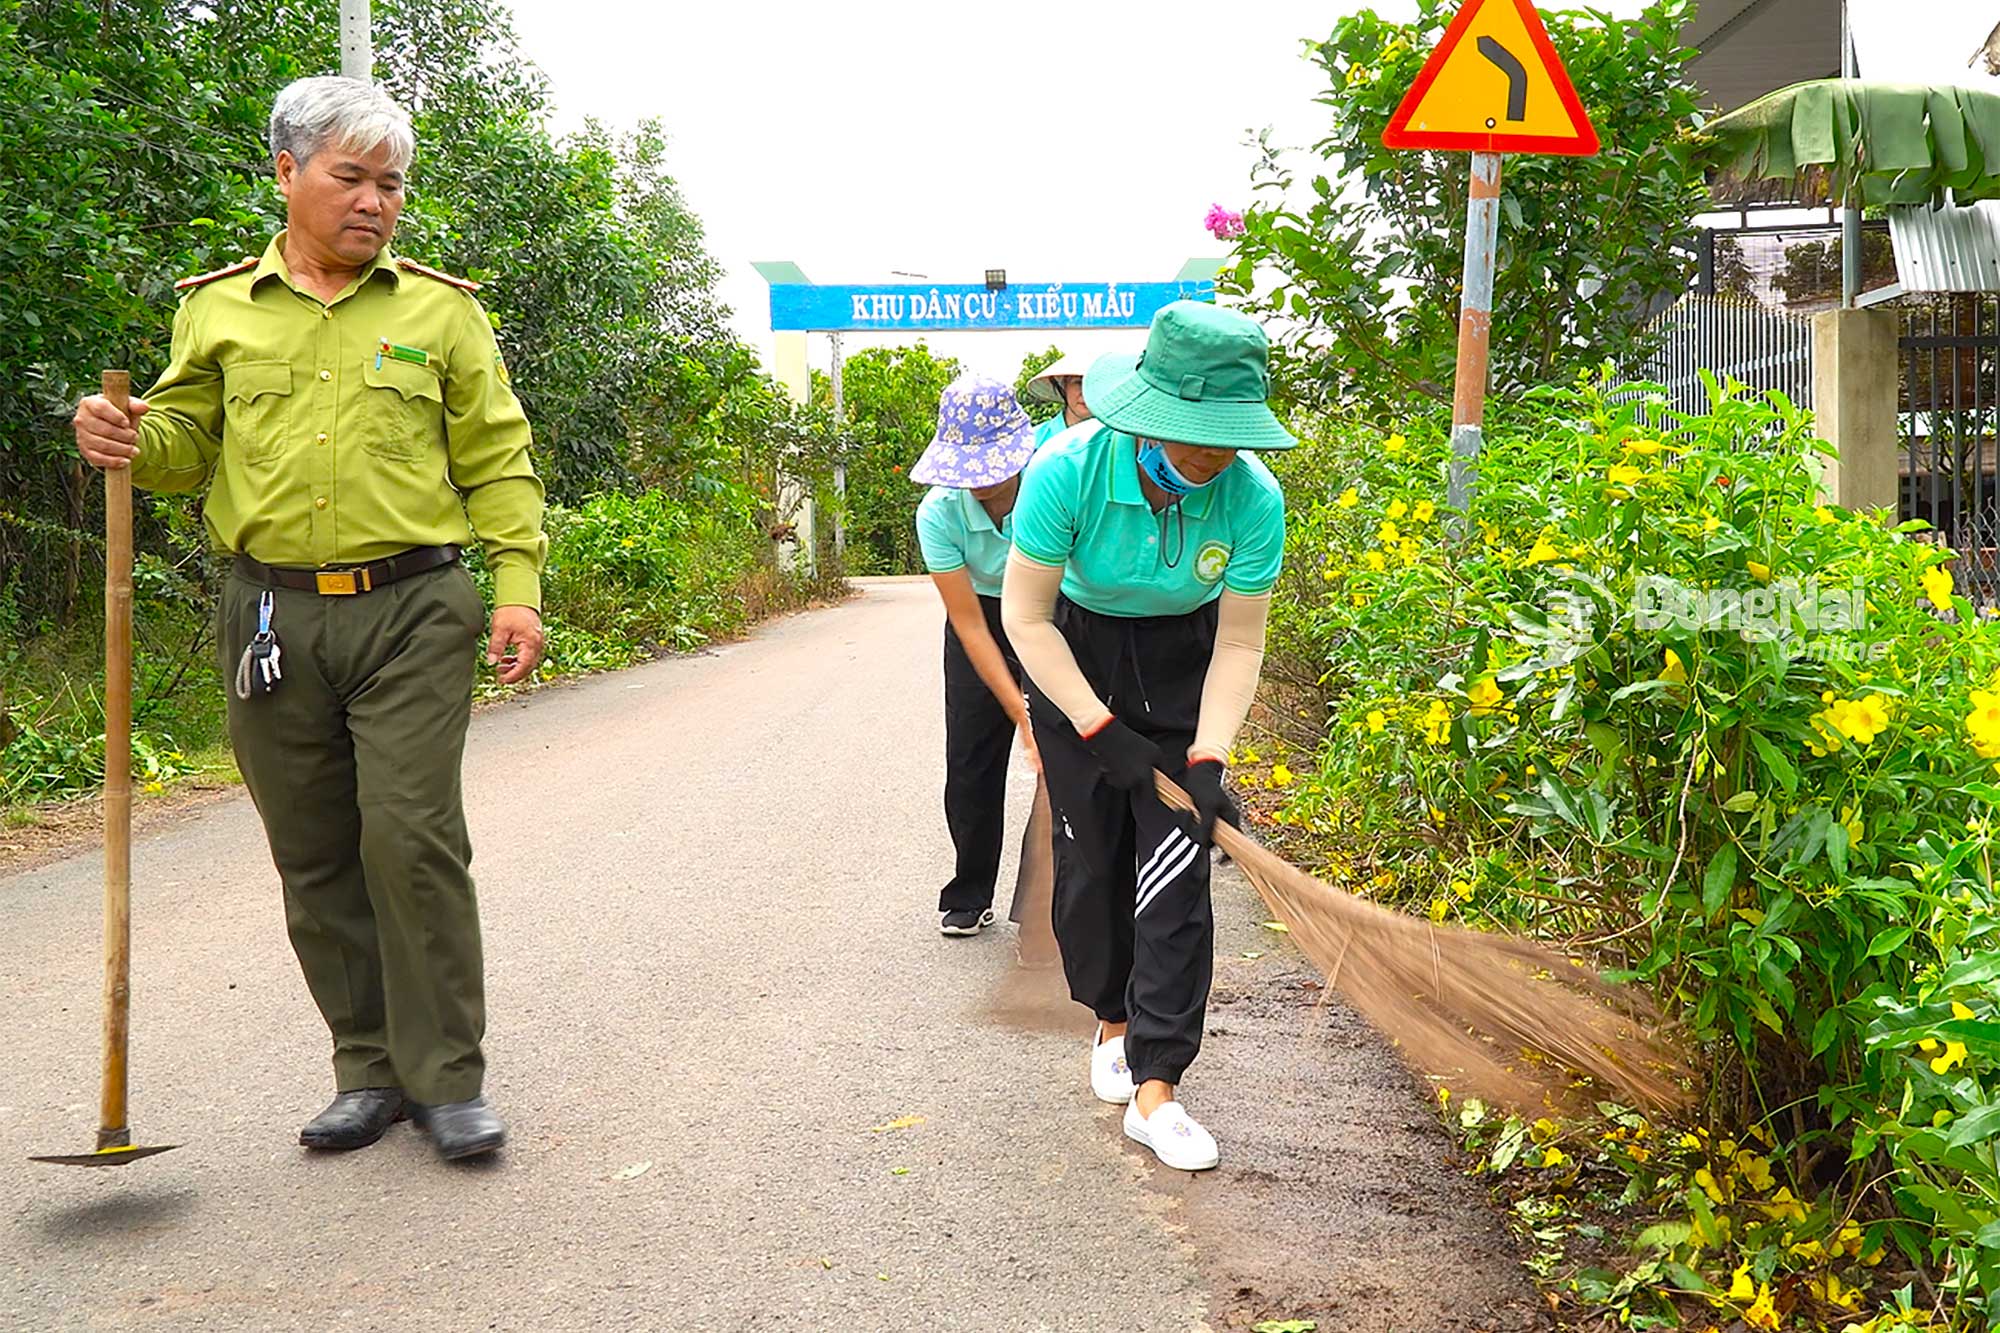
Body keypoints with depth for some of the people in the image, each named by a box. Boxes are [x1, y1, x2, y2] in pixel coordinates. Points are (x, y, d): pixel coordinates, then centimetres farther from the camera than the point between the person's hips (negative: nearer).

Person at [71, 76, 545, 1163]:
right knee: (315, 858, 6)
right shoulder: (218, 308, 12)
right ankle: (371, 1069, 19)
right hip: (272, 615, 3)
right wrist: (131, 441, -8)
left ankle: (447, 1077, 1)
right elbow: (188, 445, 15)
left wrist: (518, 585, -4)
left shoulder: (441, 310, 8)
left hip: (413, 611, -2)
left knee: (412, 837, -10)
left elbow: (497, 462, 6)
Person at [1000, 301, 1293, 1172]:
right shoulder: (1068, 471, -30)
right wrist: (1100, 731, -22)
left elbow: (1239, 643, -15)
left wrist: (1209, 759, -25)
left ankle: (1154, 1089, -3)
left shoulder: (1252, 497, -25)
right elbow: (1025, 616, -21)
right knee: (1091, 860, 5)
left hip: (1184, 667, 1)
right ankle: (1111, 1019, 31)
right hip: (1075, 660, 0)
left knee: (1173, 877, -7)